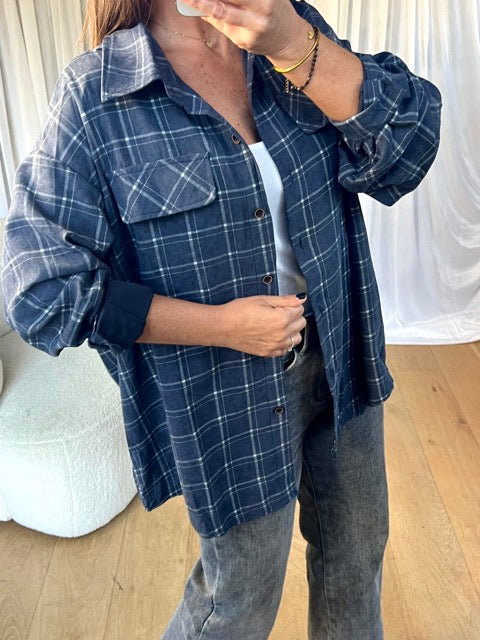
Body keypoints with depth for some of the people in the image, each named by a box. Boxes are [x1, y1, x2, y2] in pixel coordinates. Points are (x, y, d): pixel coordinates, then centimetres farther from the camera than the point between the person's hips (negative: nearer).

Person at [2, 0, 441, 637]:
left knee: (358, 549, 26)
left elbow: (408, 149, -14)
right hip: (228, 404, -4)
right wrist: (222, 326, -20)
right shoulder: (95, 96, -15)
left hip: (341, 360, 5)